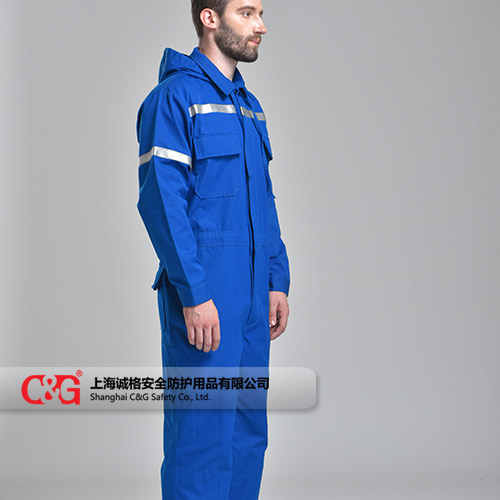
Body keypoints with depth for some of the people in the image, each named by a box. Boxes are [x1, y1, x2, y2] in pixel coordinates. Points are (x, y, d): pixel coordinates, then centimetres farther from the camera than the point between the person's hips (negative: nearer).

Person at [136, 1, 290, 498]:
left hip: (252, 299, 8)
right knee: (203, 436, -4)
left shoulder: (249, 105, 17)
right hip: (203, 299, -8)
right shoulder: (174, 96, -9)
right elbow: (161, 201, -16)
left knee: (248, 431, 14)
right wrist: (194, 294, -20)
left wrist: (277, 281, 13)